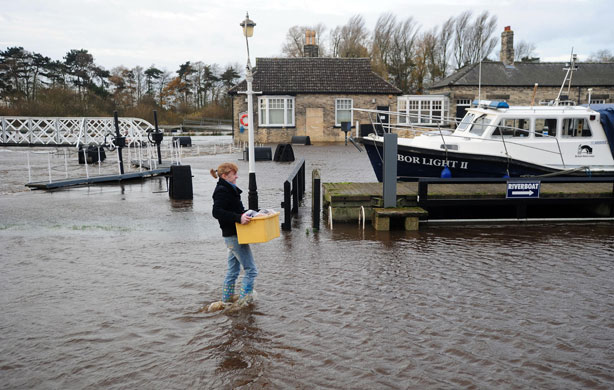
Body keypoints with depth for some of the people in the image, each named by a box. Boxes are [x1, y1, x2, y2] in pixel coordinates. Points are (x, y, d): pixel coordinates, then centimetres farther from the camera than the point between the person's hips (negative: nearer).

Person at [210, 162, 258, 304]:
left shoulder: (229, 189, 16)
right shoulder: (222, 191, -14)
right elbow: (217, 212, -25)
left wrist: (247, 213, 15)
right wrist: (239, 218, -31)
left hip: (233, 236, 10)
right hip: (233, 235, -10)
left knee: (233, 270, 18)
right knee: (251, 270, -7)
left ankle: (226, 300, 27)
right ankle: (244, 301, -4)